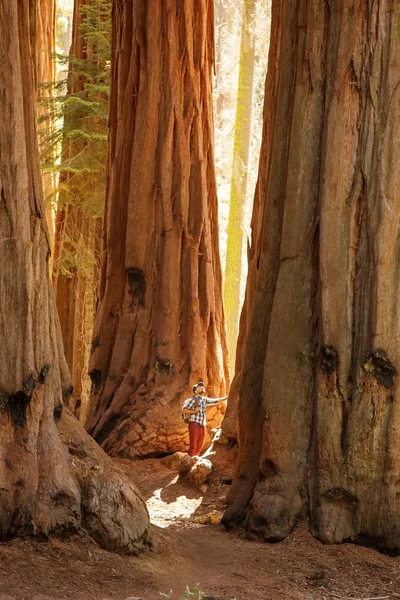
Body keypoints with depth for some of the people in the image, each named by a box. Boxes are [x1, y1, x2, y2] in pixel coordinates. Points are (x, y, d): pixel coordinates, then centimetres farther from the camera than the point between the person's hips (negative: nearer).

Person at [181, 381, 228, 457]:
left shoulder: (205, 399, 15)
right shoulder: (192, 399, -5)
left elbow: (215, 401, 27)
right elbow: (183, 409, -9)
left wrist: (226, 397, 27)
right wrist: (194, 411, -16)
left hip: (202, 425, 7)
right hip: (194, 424, -7)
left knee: (199, 447, 6)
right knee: (193, 446, -11)